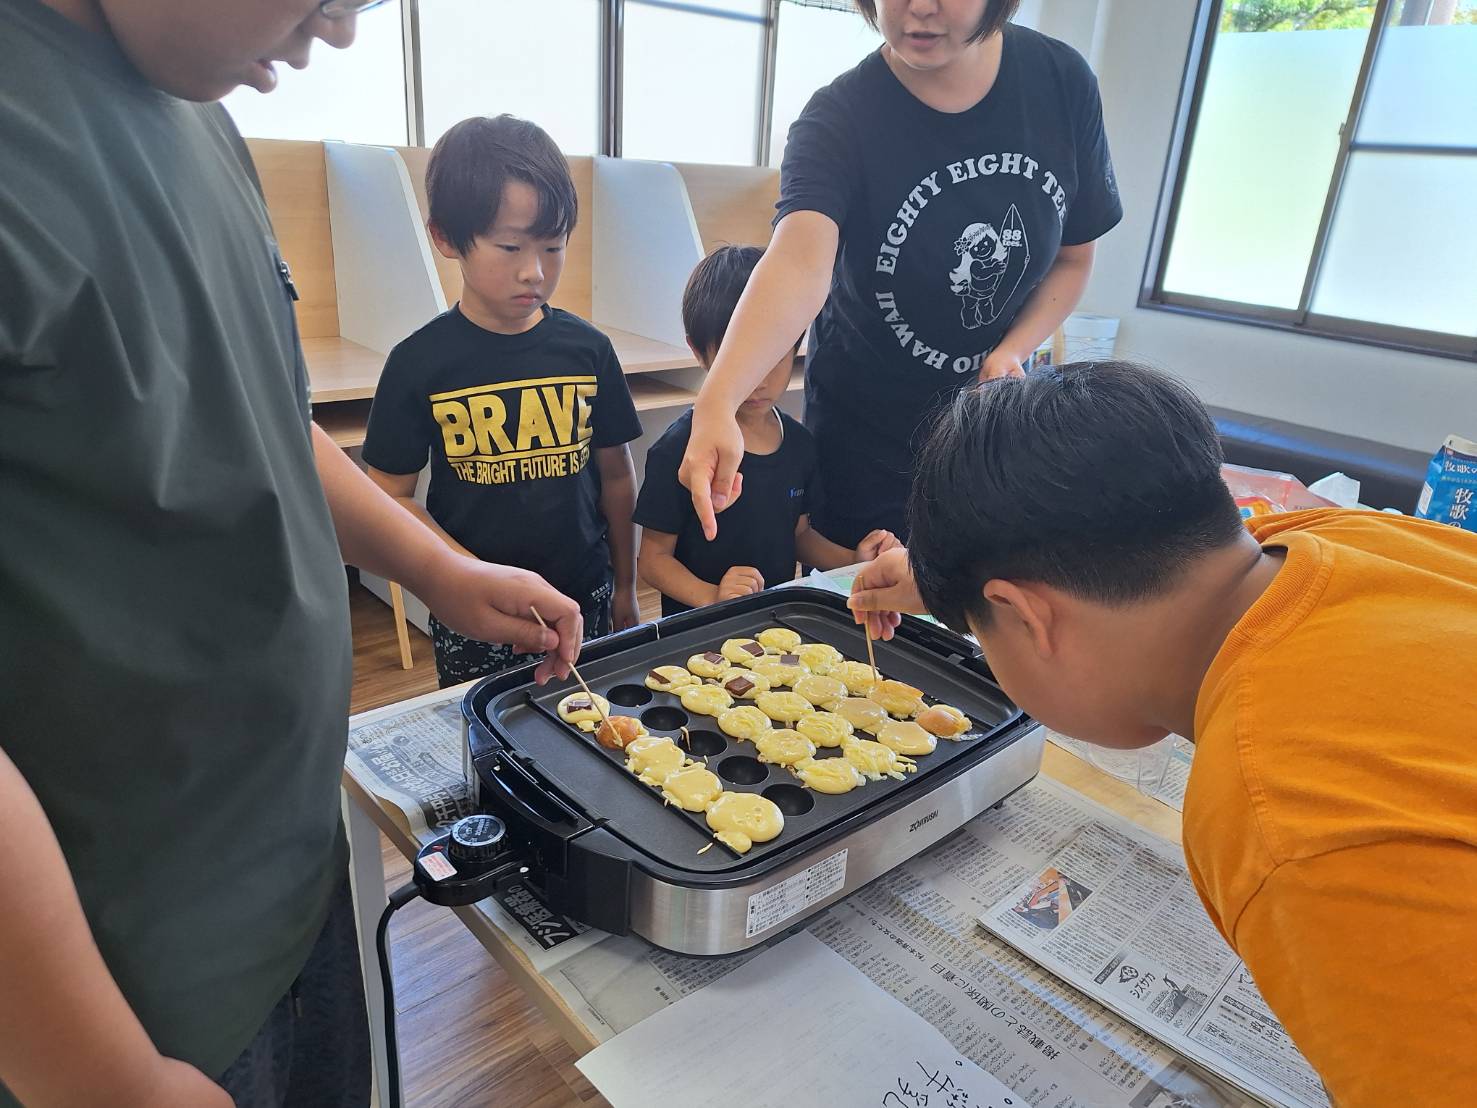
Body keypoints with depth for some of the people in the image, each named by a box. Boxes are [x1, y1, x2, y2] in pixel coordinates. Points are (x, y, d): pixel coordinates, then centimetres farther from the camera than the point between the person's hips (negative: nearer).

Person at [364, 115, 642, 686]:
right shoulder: (420, 362, -8)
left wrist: (625, 590, 10)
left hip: (585, 599, 2)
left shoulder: (587, 349, -2)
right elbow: (391, 495, -5)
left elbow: (616, 474, 5)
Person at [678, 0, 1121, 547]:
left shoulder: (1061, 79, -11)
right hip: (866, 425, -3)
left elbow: (1073, 257, -1)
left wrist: (1013, 351, -18)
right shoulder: (840, 116, -23)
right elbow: (800, 261, -41)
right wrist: (716, 404, -57)